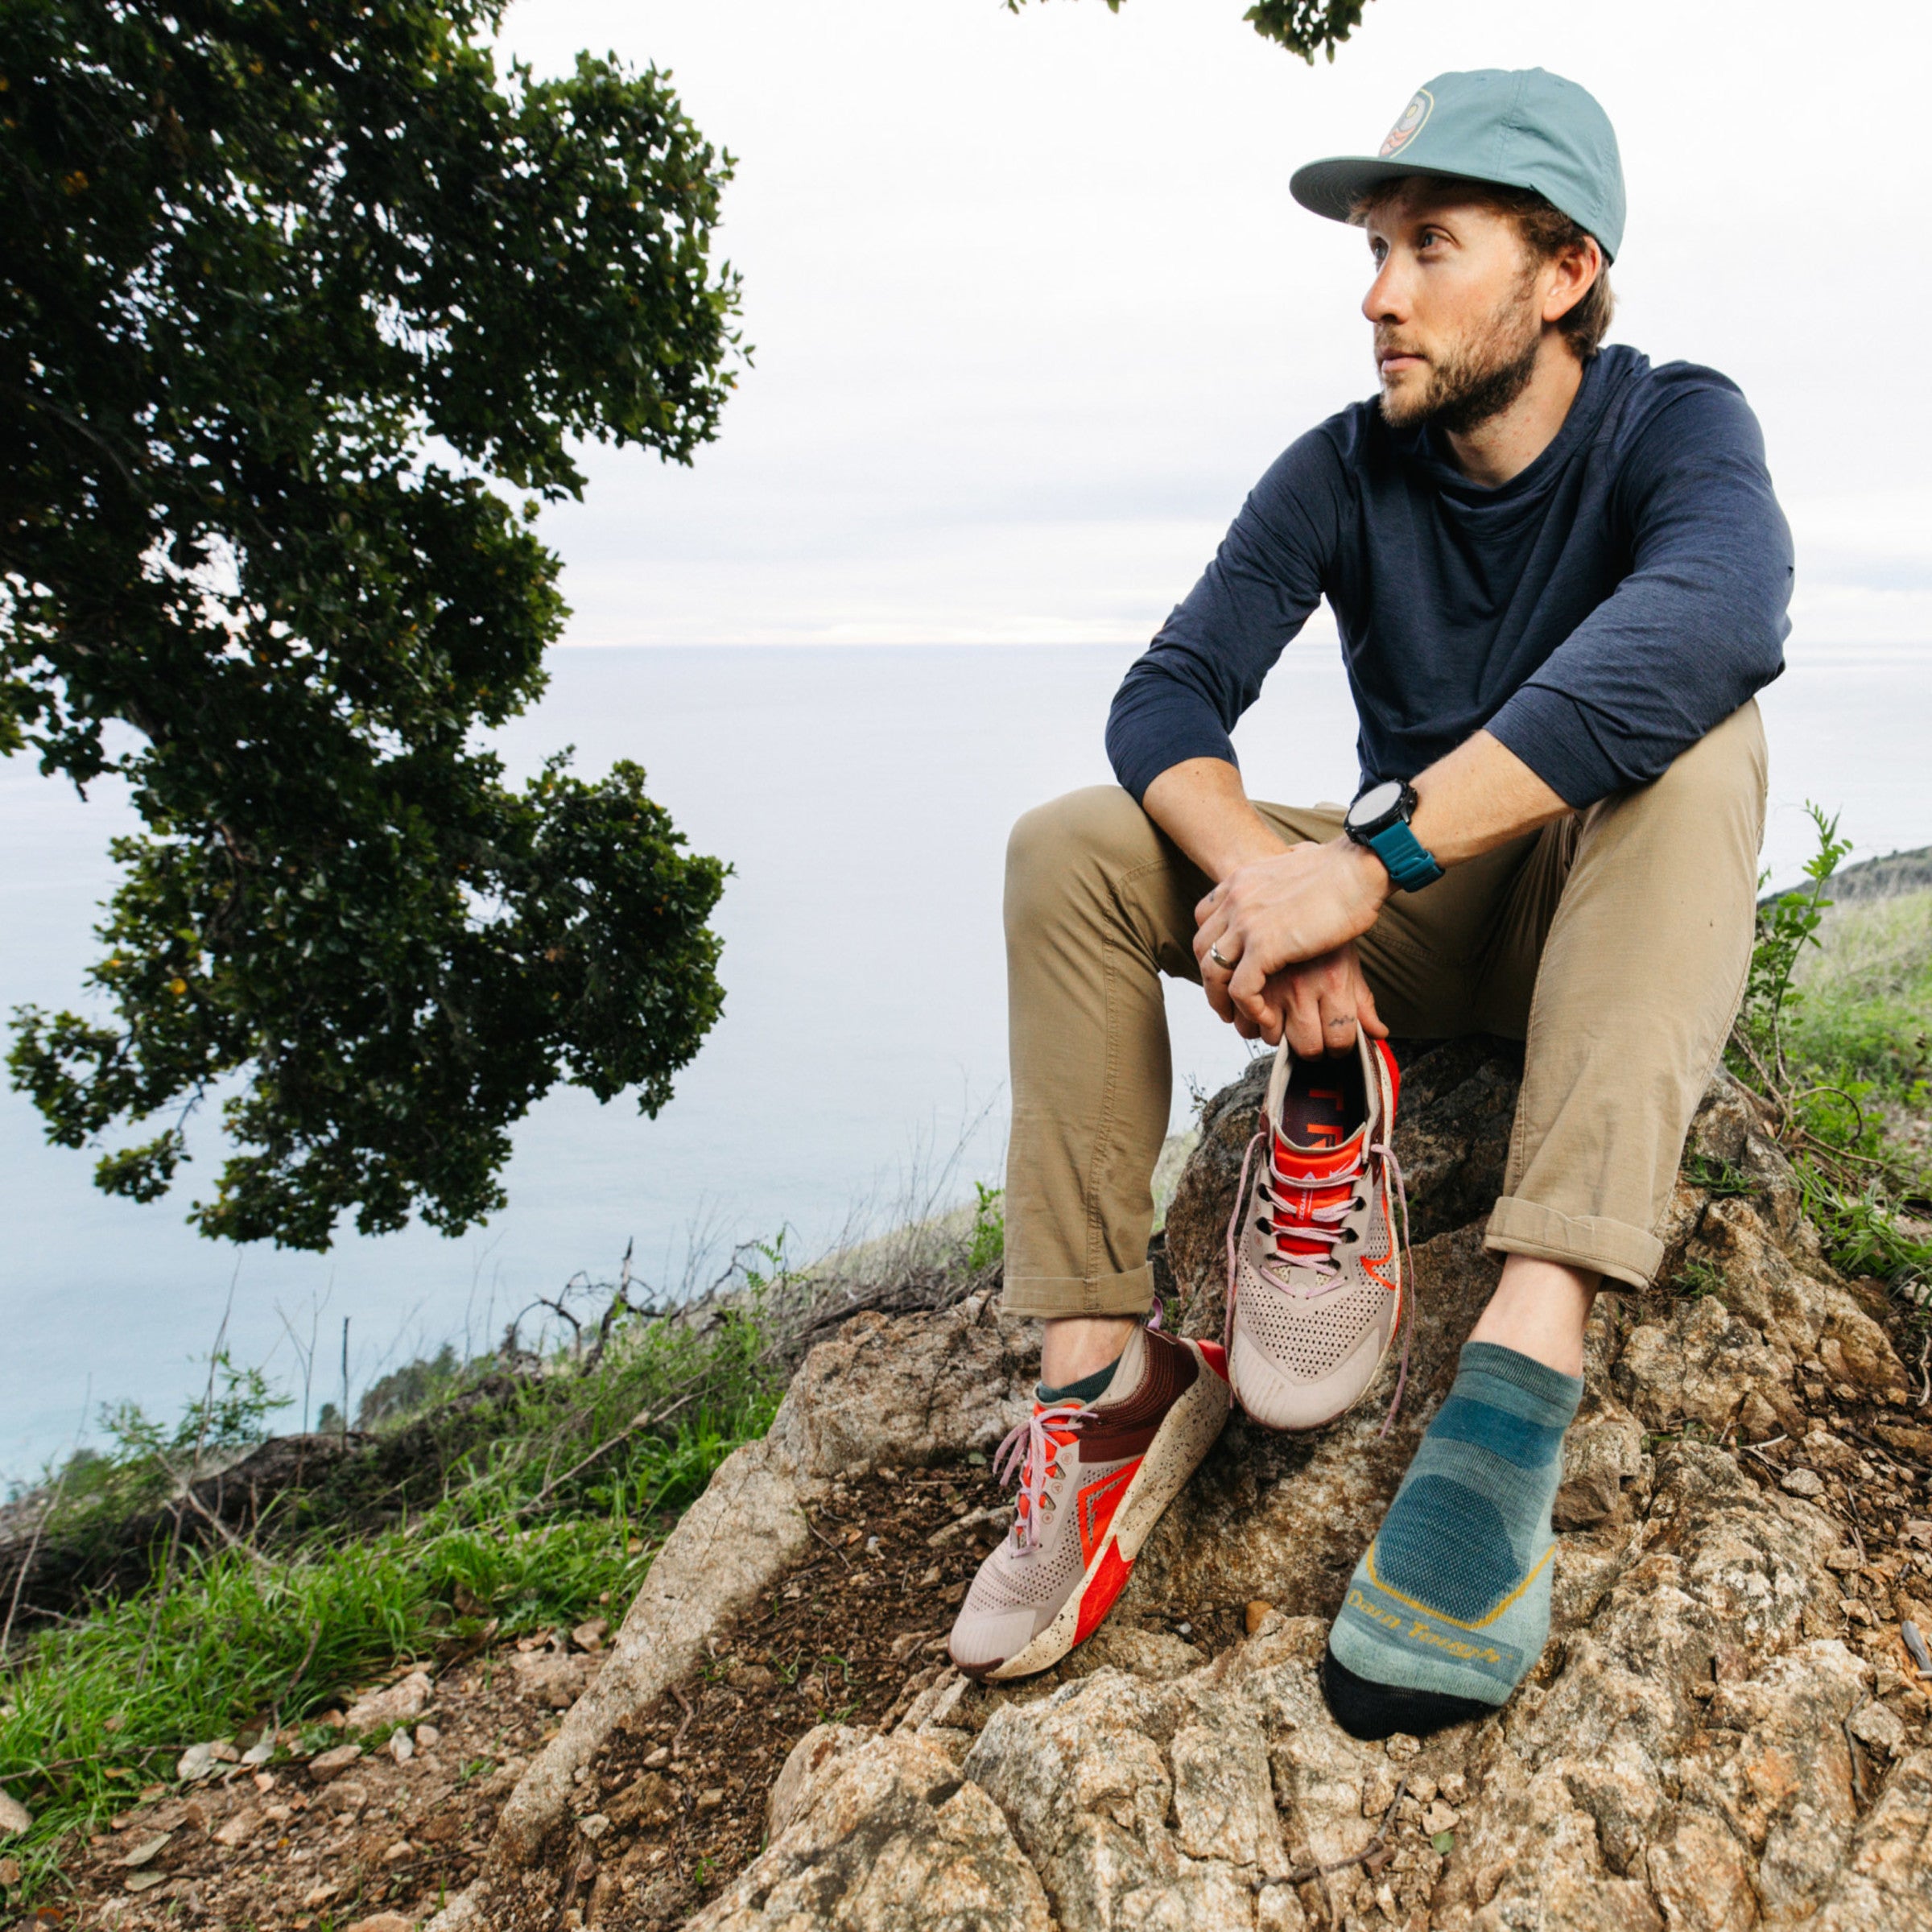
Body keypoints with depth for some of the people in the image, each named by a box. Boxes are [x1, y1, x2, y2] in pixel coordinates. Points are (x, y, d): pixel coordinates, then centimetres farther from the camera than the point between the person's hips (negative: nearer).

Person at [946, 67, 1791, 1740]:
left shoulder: (1675, 426, -11)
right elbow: (1166, 697, -14)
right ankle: (1105, 1369, -24)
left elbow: (1718, 615, -36)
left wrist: (1368, 853, -45)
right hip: (1403, 928, 3)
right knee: (1068, 847, -14)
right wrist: (1259, 871, -36)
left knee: (1696, 738, -33)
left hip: (1597, 928, -2)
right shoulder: (1342, 473, -2)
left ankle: (1531, 1350, -47)